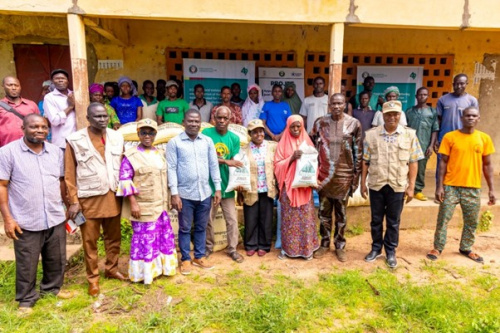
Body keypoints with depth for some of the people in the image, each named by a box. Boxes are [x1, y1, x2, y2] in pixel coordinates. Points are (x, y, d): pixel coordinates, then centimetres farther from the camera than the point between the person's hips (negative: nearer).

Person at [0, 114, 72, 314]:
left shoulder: (56, 152, 6)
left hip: (56, 219, 4)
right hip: (26, 222, -4)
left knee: (57, 260, 17)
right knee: (27, 265, 10)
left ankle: (52, 288, 40)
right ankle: (26, 299, 30)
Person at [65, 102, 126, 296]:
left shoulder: (117, 137, 3)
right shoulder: (75, 140, -7)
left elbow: (123, 167, 7)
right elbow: (70, 174, -5)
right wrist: (74, 201, -8)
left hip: (113, 196, 4)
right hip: (89, 198, -3)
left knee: (114, 236, 15)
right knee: (90, 240, 7)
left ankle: (111, 269, 34)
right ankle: (93, 278, 22)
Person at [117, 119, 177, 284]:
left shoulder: (160, 154, 9)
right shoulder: (131, 155, -9)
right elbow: (125, 180, -13)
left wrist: (167, 200, 13)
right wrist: (133, 203, -18)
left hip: (160, 205, 6)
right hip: (143, 206, -6)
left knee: (164, 236, 14)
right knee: (144, 239, 3)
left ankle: (162, 266, 32)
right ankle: (144, 272, 19)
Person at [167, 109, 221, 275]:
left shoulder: (208, 141, 5)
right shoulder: (174, 142, -5)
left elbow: (214, 165, 8)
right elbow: (171, 168, -7)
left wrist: (217, 188, 5)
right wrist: (174, 193, -10)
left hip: (205, 193, 3)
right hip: (185, 194, -3)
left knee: (201, 227, 15)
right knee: (185, 228, 9)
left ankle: (199, 256, 30)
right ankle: (185, 259, 24)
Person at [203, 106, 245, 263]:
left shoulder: (234, 138, 3)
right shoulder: (206, 133, -5)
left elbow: (235, 163, 0)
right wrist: (225, 161, -18)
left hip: (227, 186, 2)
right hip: (209, 185, -2)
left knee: (232, 220, 6)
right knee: (208, 220, 11)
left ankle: (232, 249, 23)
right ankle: (209, 246, 31)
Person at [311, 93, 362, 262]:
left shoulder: (354, 124, -3)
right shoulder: (320, 123, 0)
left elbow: (358, 153, 0)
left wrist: (356, 177, -2)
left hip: (344, 176, -1)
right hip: (323, 175, 1)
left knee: (341, 214, 11)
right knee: (324, 212, 11)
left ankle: (340, 245, 26)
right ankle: (324, 243, 28)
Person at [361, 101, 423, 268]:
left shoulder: (410, 135, -1)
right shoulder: (371, 134, 0)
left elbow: (413, 162, 0)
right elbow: (365, 161, 3)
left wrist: (411, 186, -3)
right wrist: (363, 183, 2)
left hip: (398, 185, 0)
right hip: (376, 184, 1)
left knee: (393, 221, 11)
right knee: (376, 219, 13)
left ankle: (391, 251, 28)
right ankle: (376, 248, 31)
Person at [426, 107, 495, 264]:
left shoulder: (484, 138, 3)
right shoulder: (450, 137, -4)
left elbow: (487, 165, 7)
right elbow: (443, 162, -3)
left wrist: (491, 189, 4)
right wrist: (439, 186, -9)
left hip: (473, 188, 3)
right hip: (451, 186, -2)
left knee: (472, 222, 12)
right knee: (443, 219, 2)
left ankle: (466, 248, 30)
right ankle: (437, 248, 16)